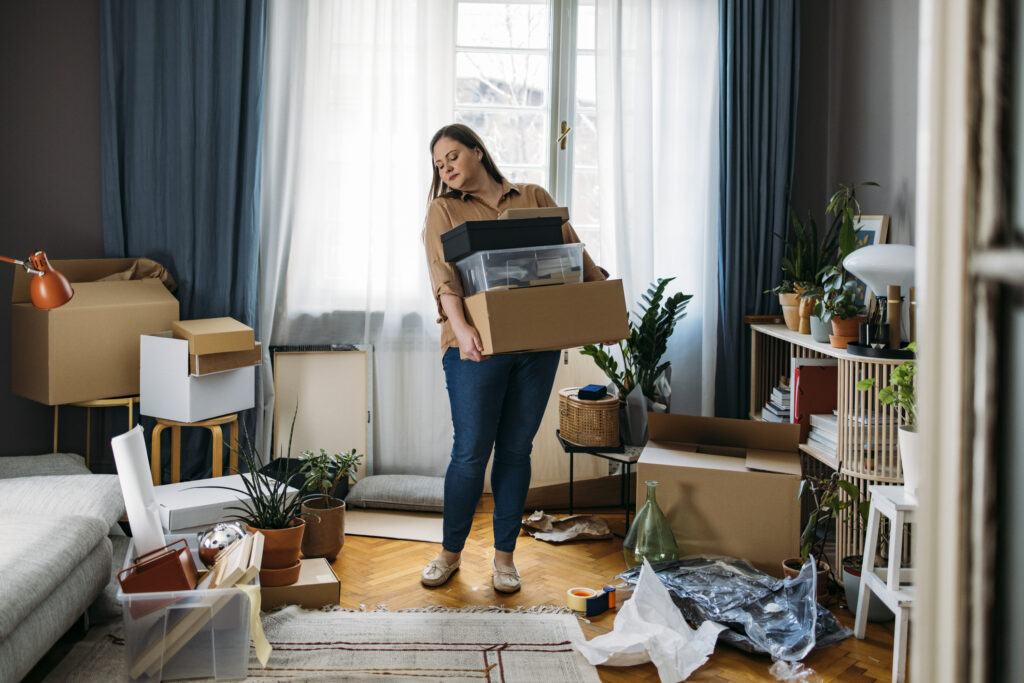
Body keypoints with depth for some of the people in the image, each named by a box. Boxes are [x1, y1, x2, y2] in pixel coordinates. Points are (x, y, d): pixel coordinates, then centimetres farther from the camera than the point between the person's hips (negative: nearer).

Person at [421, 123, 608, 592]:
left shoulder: (534, 199, 13)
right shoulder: (444, 210, 6)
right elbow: (443, 276, -9)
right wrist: (460, 327, -25)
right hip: (478, 346, -2)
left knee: (516, 450, 8)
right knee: (471, 452, -1)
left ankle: (504, 556, 21)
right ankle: (450, 553, 18)